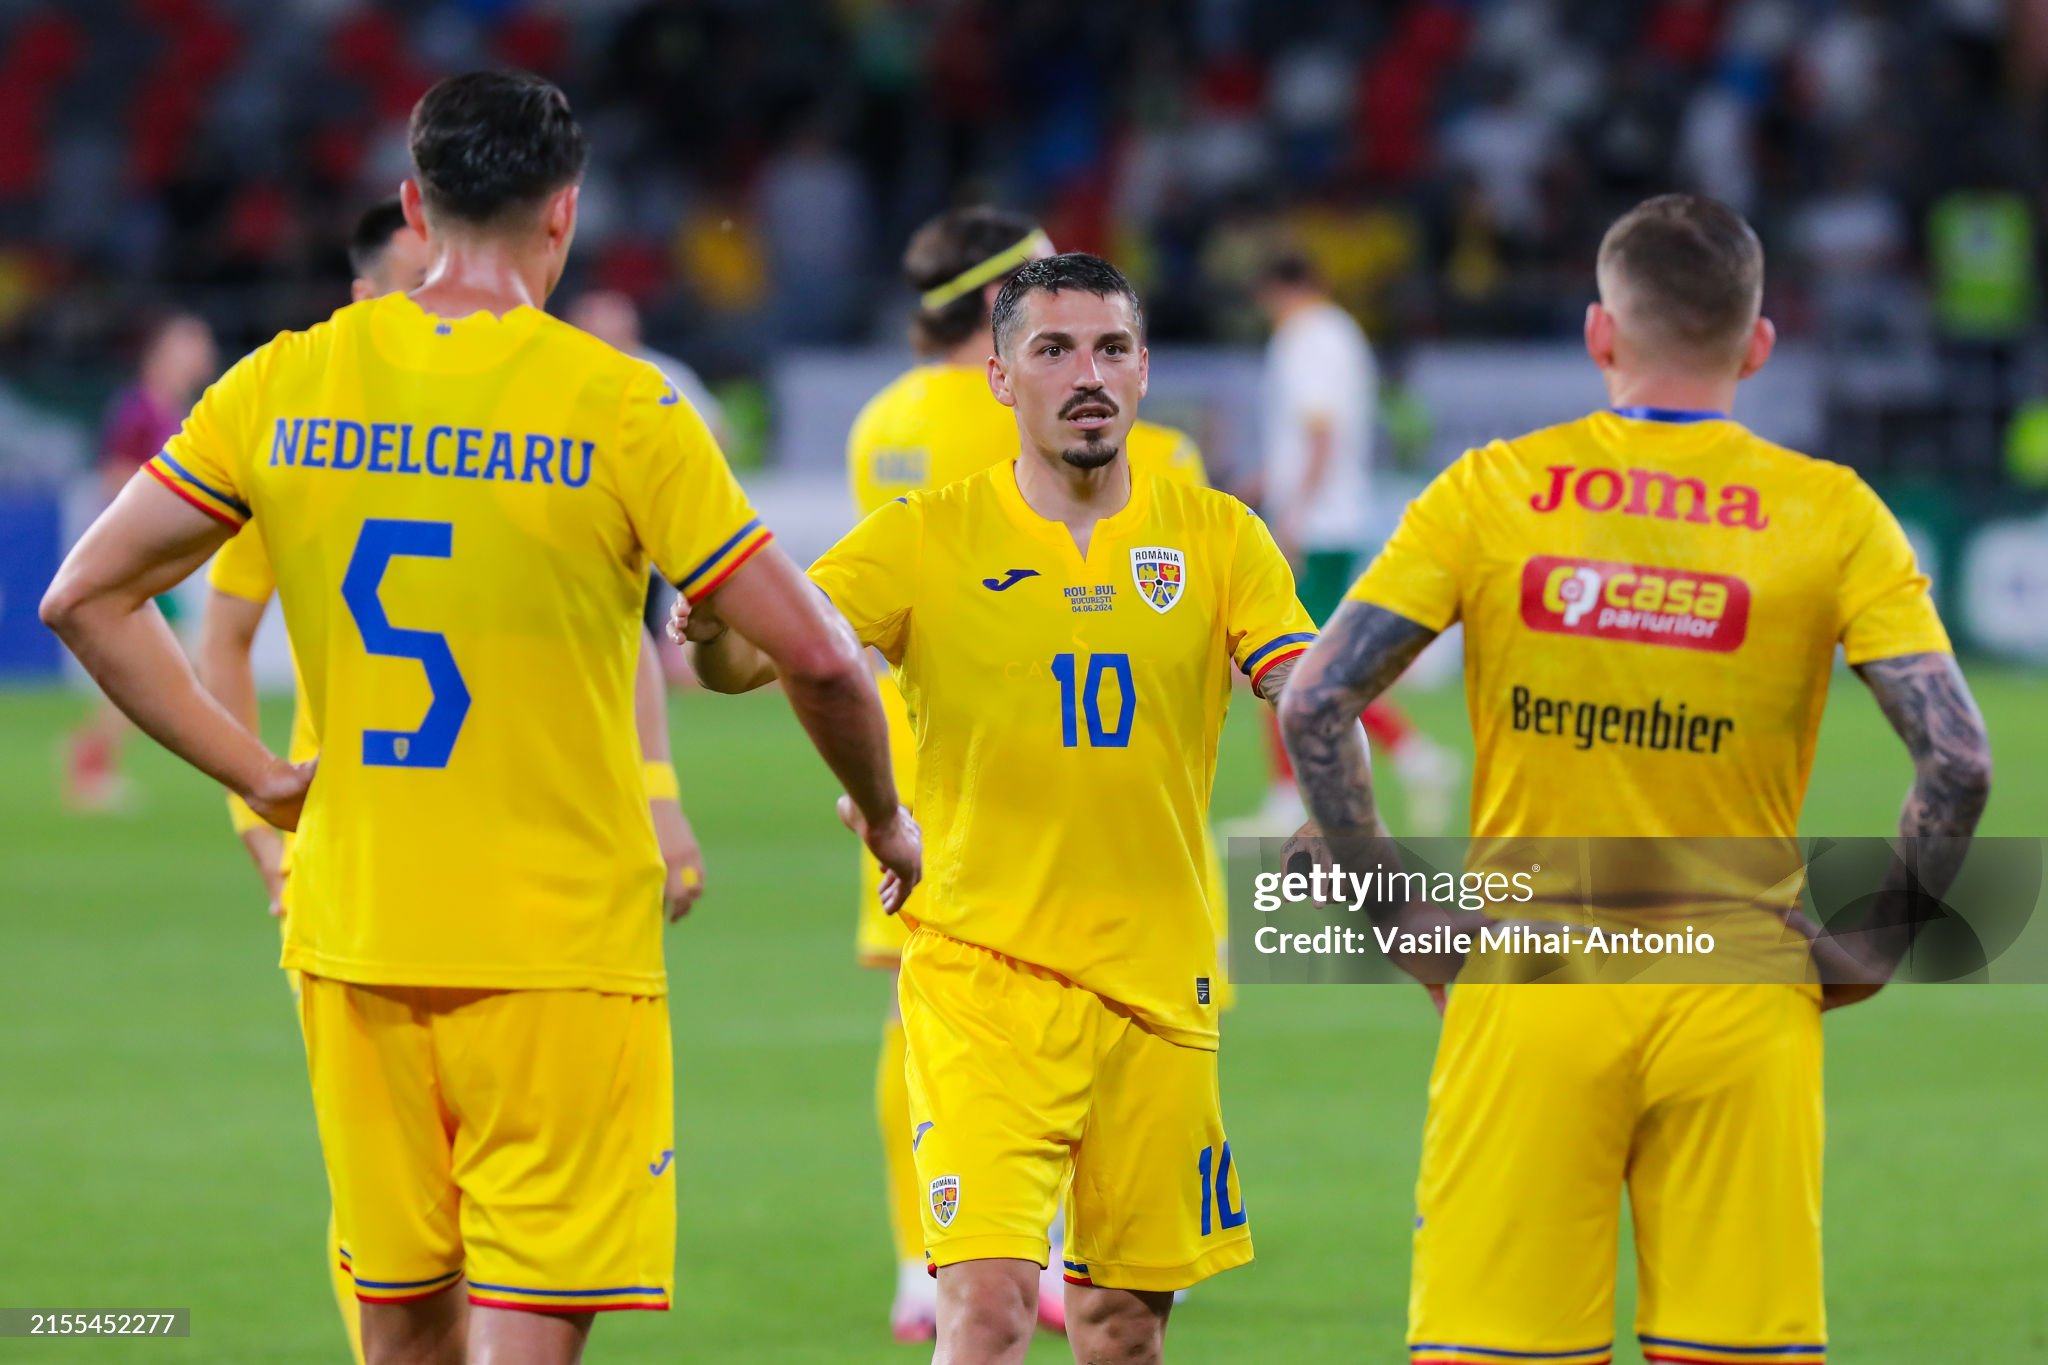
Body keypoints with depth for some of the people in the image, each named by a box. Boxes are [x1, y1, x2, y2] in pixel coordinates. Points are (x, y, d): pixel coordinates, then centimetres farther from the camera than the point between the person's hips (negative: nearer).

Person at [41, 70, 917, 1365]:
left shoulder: (285, 386, 1)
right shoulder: (618, 408, -10)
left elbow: (85, 599, 4)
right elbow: (816, 656, -9)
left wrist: (257, 773, 7)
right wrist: (884, 816, 9)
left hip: (352, 938, 4)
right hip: (560, 951, -4)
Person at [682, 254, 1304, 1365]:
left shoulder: (1215, 536, 5)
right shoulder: (926, 537, -1)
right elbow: (752, 654, -9)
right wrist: (710, 632, -33)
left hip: (1157, 980, 3)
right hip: (983, 971, -2)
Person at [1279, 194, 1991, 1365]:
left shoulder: (1489, 492, 1)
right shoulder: (1831, 515, -1)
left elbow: (1316, 707, -5)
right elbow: (1957, 761, -10)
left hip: (1524, 1006, 0)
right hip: (1741, 1007, 0)